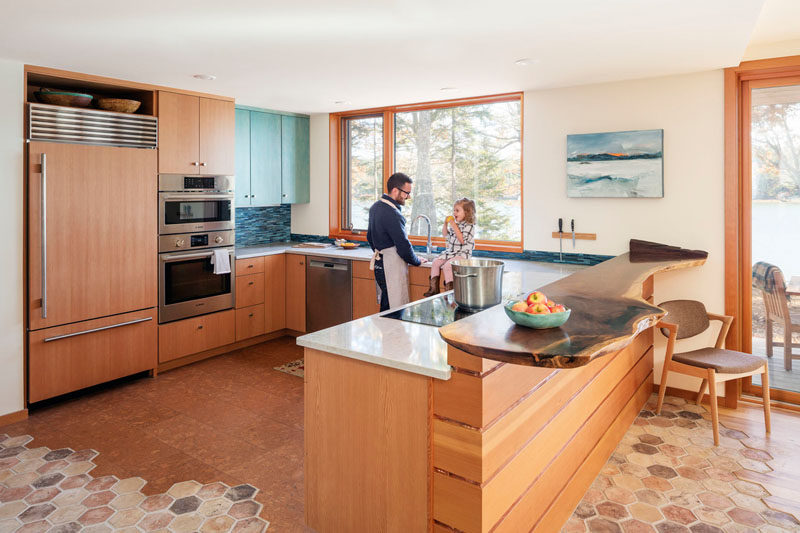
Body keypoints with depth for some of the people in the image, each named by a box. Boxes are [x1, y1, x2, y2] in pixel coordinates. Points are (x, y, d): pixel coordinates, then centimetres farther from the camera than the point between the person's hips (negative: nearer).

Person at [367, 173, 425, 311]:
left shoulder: (375, 207, 11)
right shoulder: (392, 214, -20)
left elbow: (370, 237, 22)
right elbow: (403, 246, -19)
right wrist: (417, 262, -2)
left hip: (379, 264, 10)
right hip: (392, 266, -10)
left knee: (384, 305, 14)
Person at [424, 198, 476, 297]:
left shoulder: (469, 226, -12)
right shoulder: (455, 223, 12)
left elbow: (462, 240, -24)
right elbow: (445, 235, 21)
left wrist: (454, 226, -23)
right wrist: (445, 224, 5)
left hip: (462, 253, -8)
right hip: (450, 251, 9)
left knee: (447, 265, -27)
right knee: (436, 262, -4)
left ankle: (449, 290, -20)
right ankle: (434, 288, -2)